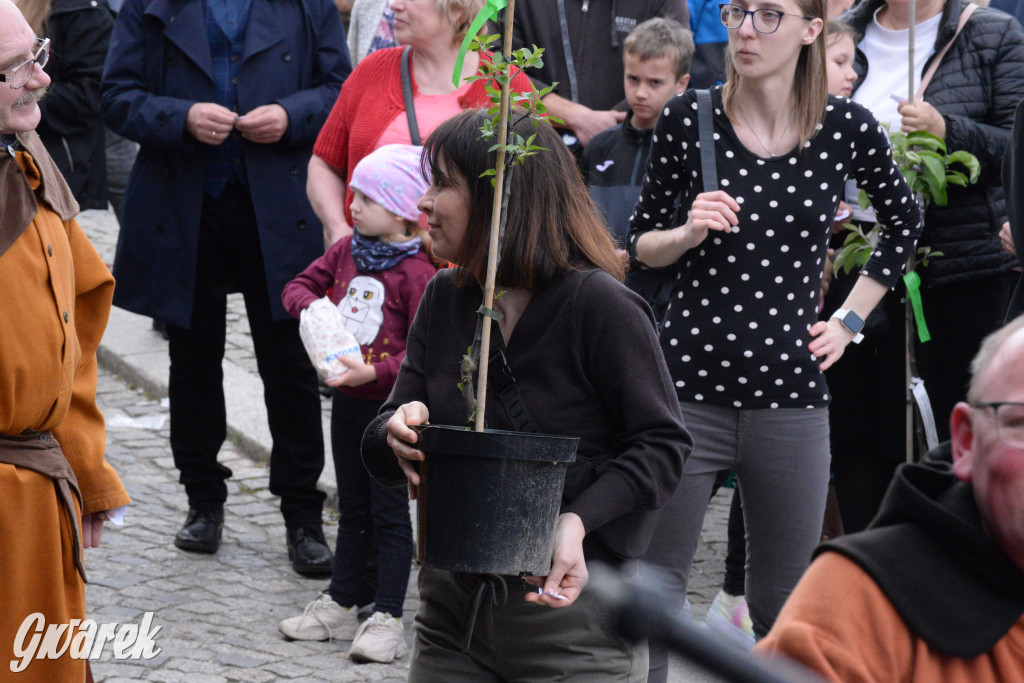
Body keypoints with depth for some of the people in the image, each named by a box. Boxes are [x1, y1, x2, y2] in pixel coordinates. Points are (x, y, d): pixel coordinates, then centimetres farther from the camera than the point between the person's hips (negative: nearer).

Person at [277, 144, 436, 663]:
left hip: (390, 403, -7)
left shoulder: (416, 271, -18)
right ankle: (341, 604, 26)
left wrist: (375, 372, -29)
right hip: (347, 401, 7)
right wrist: (311, 307, -9)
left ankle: (386, 618, 4)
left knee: (389, 512, 0)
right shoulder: (346, 250, 4)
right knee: (352, 509, 17)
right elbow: (299, 286, 13)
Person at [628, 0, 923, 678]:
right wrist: (689, 233, -13)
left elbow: (904, 221, 18)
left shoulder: (847, 128, -1)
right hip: (691, 386, -1)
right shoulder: (685, 121, -3)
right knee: (656, 580, -2)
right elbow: (641, 244, 8)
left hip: (792, 397, 1)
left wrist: (849, 319, 12)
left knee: (782, 604, 10)